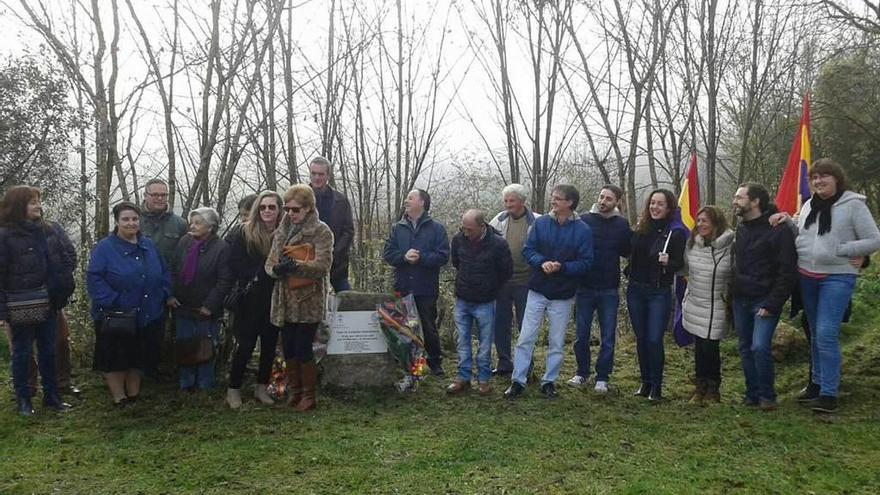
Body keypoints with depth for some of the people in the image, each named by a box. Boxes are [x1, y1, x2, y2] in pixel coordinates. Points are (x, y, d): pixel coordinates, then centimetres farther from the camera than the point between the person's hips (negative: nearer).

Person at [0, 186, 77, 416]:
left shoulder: (52, 230, 3)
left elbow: (70, 254, 12)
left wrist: (63, 281, 0)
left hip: (49, 303, 4)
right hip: (21, 307, -4)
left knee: (48, 351, 14)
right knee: (22, 353, 8)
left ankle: (51, 396, 25)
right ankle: (23, 400, 21)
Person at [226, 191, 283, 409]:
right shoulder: (244, 233, -3)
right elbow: (235, 265, -6)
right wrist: (254, 278, -11)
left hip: (274, 300, 3)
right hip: (250, 300, -3)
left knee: (270, 345, 10)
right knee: (246, 345, 0)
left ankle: (261, 388, 24)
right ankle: (233, 389, 14)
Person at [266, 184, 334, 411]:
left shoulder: (321, 231, -5)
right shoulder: (281, 231, 13)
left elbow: (323, 265, -16)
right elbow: (270, 262, 9)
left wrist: (295, 265, -29)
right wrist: (276, 269, -15)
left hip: (308, 301, -5)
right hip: (285, 300, 6)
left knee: (303, 349, -3)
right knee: (289, 349, 10)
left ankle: (309, 396, 12)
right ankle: (295, 392, 25)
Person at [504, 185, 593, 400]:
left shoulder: (582, 230, -7)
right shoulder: (540, 223, -2)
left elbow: (585, 263, -9)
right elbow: (528, 250, -1)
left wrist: (562, 267, -24)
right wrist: (542, 262, -20)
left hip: (563, 295, -1)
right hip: (537, 291, 1)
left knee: (556, 343, 11)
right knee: (525, 338, 2)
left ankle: (549, 382, 25)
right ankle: (518, 381, 11)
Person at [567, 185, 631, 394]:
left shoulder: (622, 225, 1)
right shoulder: (583, 220, -3)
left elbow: (628, 252, 7)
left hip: (609, 290, 0)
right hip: (584, 288, 0)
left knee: (607, 338, 6)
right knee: (581, 335, 9)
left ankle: (602, 378, 18)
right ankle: (582, 372, 26)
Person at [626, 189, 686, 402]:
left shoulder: (676, 232, -7)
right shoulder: (640, 228, 6)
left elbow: (679, 264, -9)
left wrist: (668, 262, -26)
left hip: (659, 293, -4)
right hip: (636, 290, 5)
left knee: (654, 340, -7)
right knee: (641, 339, 10)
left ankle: (656, 387, 8)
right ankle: (645, 382, 23)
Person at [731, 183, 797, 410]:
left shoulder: (778, 230, -12)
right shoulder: (741, 229, 11)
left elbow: (787, 272, -14)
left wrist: (771, 304, -18)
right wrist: (731, 296, 9)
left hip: (764, 301, -7)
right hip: (740, 300, 7)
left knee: (760, 347, -16)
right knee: (745, 349, 9)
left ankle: (767, 396, 2)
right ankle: (752, 395, 21)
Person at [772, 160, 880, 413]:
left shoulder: (853, 205, -8)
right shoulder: (809, 205, 10)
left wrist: (839, 249, -14)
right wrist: (788, 221, 2)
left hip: (837, 278, -6)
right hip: (807, 277, 6)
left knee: (826, 335, -12)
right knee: (815, 334, 15)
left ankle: (829, 393, -5)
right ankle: (818, 382, 28)